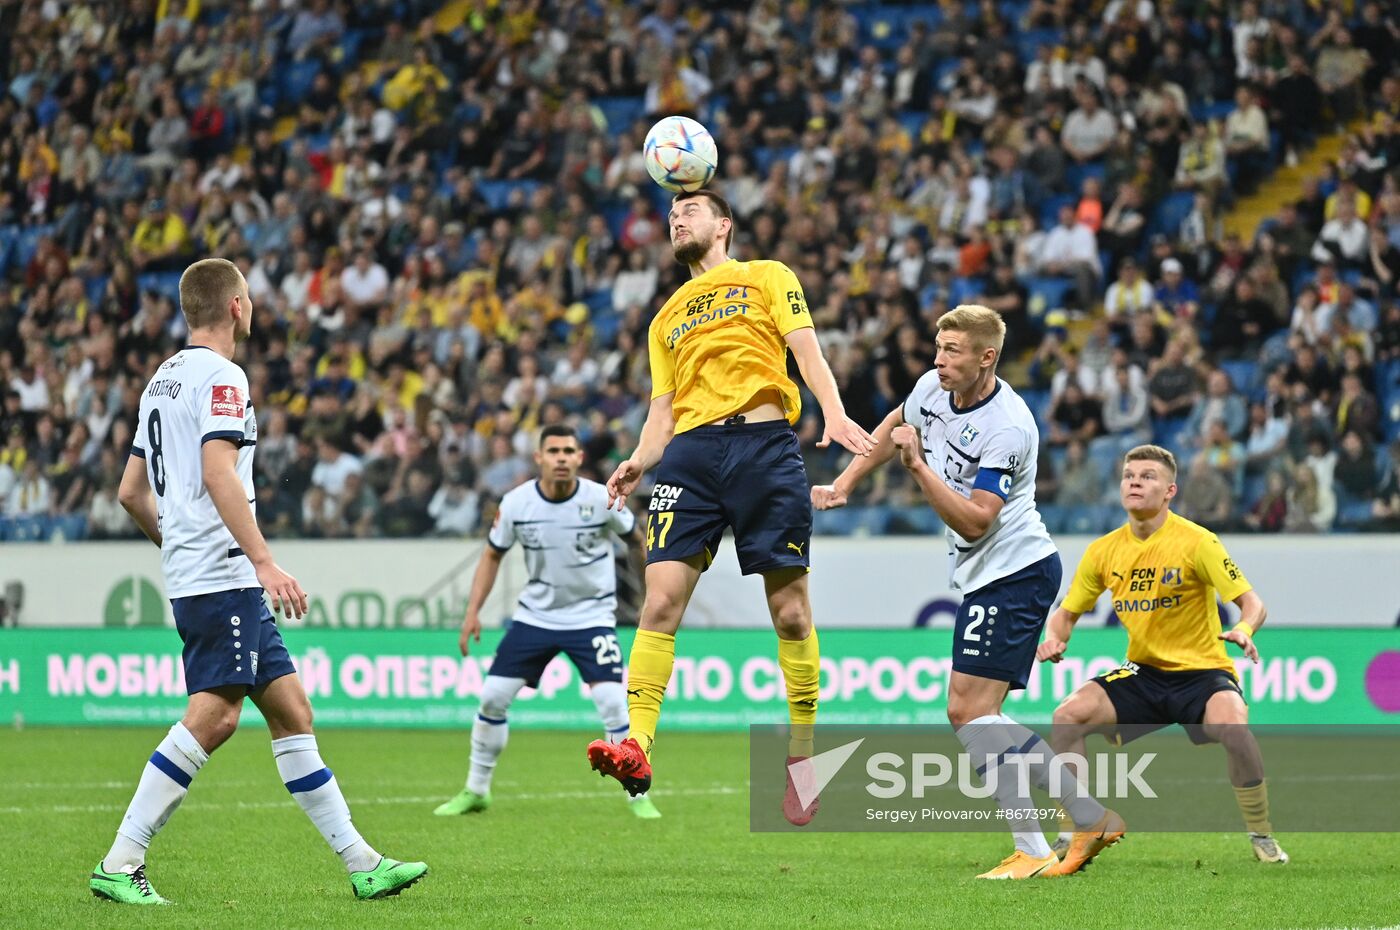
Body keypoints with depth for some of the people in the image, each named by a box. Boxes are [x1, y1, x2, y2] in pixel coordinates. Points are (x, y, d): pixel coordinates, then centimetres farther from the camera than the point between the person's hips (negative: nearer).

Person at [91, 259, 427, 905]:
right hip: (222, 576, -10)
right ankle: (119, 865, -18)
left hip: (193, 575, 10)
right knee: (213, 715, -17)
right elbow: (219, 473, -21)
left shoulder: (164, 378, 20)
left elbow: (131, 492, 23)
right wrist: (264, 562, -25)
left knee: (291, 711, 8)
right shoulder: (220, 376, -8)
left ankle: (360, 863, 9)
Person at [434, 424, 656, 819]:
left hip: (591, 615, -3)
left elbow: (637, 538, 3)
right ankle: (475, 790, 16)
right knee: (492, 696, -1)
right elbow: (493, 555, 5)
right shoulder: (516, 503, -10)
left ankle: (638, 795, -2)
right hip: (535, 613, 3)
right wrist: (473, 612, -1)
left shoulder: (602, 500, -15)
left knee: (612, 701, -17)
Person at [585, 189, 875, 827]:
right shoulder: (666, 318, 28)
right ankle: (636, 747, -22)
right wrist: (638, 461, 3)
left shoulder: (768, 277, 16)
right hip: (690, 451, 3)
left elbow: (806, 351, 4)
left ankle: (803, 752, 8)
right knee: (661, 599, -13)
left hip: (764, 442, -3)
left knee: (790, 610, -3)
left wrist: (834, 414, -14)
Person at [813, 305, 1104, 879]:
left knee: (970, 709, -16)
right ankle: (1088, 816, 15)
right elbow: (896, 427, 25)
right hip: (984, 575, 10)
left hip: (1014, 571, -10)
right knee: (972, 714, 9)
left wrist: (917, 466, -30)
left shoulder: (1007, 428, -23)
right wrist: (845, 483, 24)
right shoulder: (932, 388, 2)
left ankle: (1032, 851, -15)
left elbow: (973, 524, -25)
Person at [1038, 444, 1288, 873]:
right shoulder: (1104, 551, 2)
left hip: (1201, 671, -5)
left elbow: (1252, 602, -14)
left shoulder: (1196, 542, -12)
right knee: (1068, 716, -17)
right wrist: (1054, 638, -11)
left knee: (1232, 726, -34)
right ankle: (1090, 829, -3)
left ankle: (1262, 837, -13)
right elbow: (1067, 612, 12)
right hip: (1143, 673, 5)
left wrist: (1243, 630, -37)